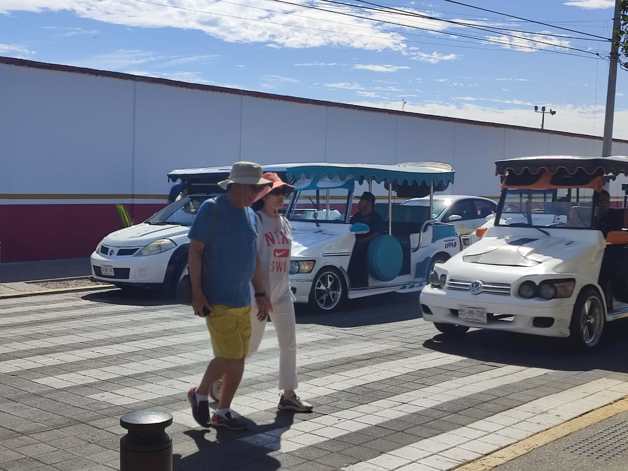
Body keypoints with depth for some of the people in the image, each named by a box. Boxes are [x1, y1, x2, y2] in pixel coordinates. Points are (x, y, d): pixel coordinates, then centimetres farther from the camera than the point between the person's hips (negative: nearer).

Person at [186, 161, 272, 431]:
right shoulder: (212, 209, -10)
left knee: (238, 360, 9)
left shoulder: (250, 215, 13)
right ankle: (200, 394, 15)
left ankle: (223, 412, 21)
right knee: (229, 357, -11)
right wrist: (196, 292, -18)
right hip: (217, 300, -8)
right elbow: (194, 250, -12)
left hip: (242, 300, 8)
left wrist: (260, 293, 19)